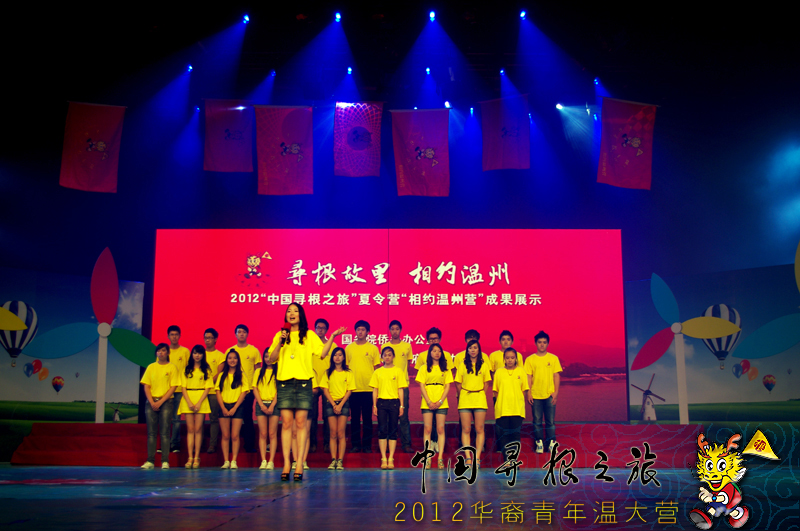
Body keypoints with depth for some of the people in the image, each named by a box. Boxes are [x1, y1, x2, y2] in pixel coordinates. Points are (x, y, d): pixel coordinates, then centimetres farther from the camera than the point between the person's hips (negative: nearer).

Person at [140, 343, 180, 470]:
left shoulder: (172, 368, 3)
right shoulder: (151, 367, 12)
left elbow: (173, 387, -3)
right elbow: (146, 386, 8)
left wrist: (160, 402, -11)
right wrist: (152, 402, -6)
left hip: (166, 402, -3)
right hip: (151, 402, 3)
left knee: (164, 432, -6)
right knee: (151, 432, 0)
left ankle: (165, 461, -6)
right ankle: (150, 461, 0)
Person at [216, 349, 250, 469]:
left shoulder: (241, 375, 6)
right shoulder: (222, 375, 12)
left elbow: (243, 392, -1)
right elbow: (218, 392, 6)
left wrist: (234, 408, -9)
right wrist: (223, 408, -7)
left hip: (237, 407, -2)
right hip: (224, 407, 2)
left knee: (235, 435, -6)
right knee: (225, 436, 0)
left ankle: (234, 461, -4)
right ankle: (226, 461, 3)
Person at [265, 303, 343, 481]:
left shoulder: (309, 335, 11)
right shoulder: (280, 335, 14)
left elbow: (322, 353, 1)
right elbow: (271, 359, 8)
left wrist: (332, 337, -7)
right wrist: (280, 343, -5)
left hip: (303, 382, -1)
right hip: (284, 382, 1)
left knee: (301, 422, -5)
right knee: (286, 423, -3)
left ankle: (299, 463, -3)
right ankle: (286, 463, 0)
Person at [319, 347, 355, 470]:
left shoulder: (349, 373, 6)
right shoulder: (327, 373, 10)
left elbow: (349, 391, 1)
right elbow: (325, 390, 4)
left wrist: (340, 405, -9)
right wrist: (333, 404, -6)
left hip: (343, 403, -1)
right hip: (330, 403, 1)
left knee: (340, 433, -7)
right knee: (333, 433, -2)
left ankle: (340, 461, -7)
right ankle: (333, 460, -2)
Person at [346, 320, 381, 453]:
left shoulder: (373, 348, 5)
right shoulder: (349, 348, 9)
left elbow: (377, 368, 7)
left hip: (368, 388, -1)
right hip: (353, 388, 1)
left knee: (367, 418, 2)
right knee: (354, 418, 5)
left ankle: (367, 445, 9)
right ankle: (356, 444, 11)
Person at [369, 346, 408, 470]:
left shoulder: (398, 371, 5)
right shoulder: (377, 372, 9)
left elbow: (400, 389, 4)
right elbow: (375, 390, 9)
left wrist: (401, 405, -2)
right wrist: (374, 405, 2)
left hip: (394, 402, -1)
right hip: (381, 403, 1)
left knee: (393, 430, 0)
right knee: (382, 430, -1)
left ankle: (391, 458, 4)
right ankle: (383, 459, 3)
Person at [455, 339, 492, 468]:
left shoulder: (484, 365, 8)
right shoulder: (462, 365, 8)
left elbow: (486, 384, 10)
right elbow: (458, 384, 9)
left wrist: (482, 397, 2)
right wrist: (462, 396, 3)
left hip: (480, 400, 0)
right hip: (465, 401, 0)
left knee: (479, 429, -2)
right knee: (465, 430, -2)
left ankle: (477, 457, 1)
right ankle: (468, 458, 0)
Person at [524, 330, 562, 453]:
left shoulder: (553, 358, 4)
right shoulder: (530, 359, 2)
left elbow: (556, 376, 4)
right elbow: (528, 377, 2)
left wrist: (556, 392, -4)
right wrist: (528, 394, -4)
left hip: (549, 395, 0)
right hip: (535, 396, 0)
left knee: (550, 421, 1)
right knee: (537, 421, 4)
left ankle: (552, 443, 10)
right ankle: (539, 443, 13)